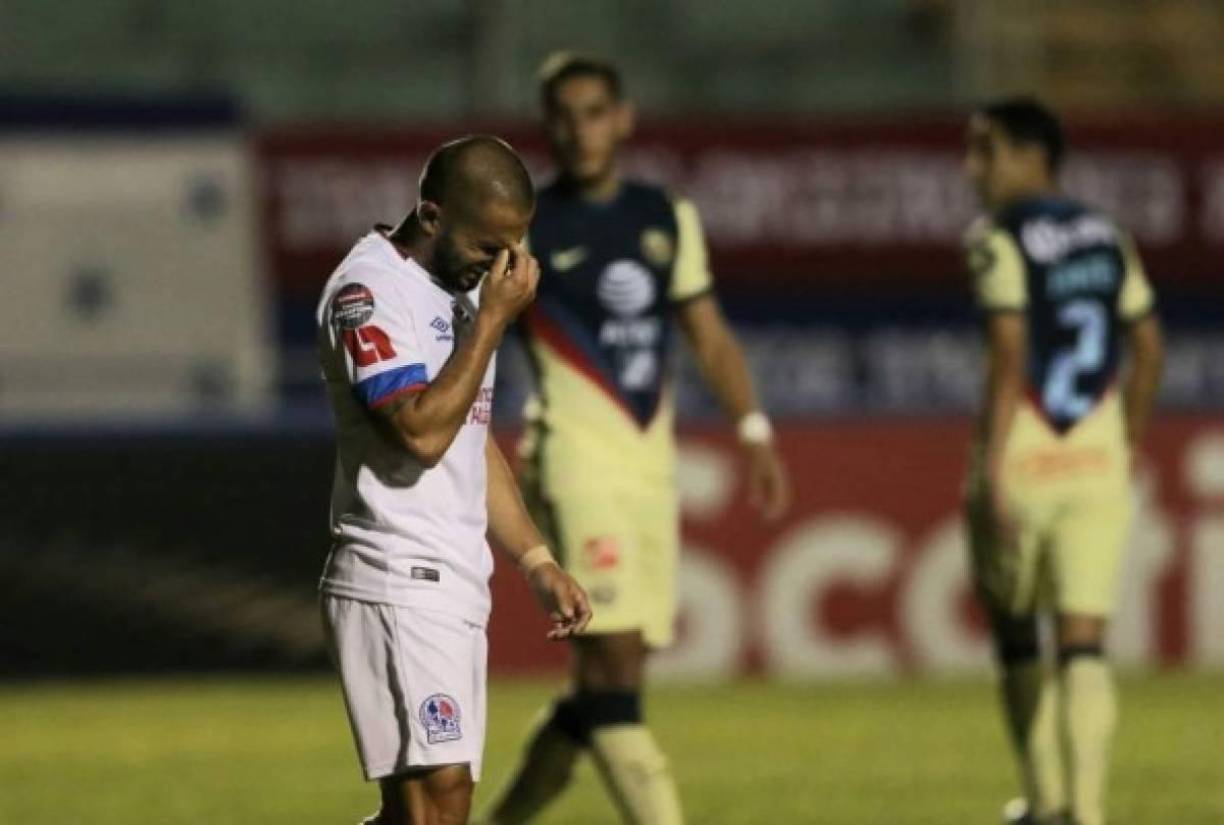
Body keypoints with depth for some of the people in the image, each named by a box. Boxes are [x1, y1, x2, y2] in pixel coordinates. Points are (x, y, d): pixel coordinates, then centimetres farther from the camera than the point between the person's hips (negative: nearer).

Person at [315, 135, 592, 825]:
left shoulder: (465, 289, 17)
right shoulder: (371, 290, -12)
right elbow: (422, 432, -23)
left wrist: (537, 561, 22)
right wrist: (493, 319, -18)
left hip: (456, 587, 9)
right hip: (396, 582, -9)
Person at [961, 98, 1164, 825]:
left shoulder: (1000, 240, -8)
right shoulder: (1106, 235, 12)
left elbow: (1009, 357, -16)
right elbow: (1149, 350, 14)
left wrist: (990, 471, -17)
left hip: (1024, 457, -4)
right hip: (1099, 460, 4)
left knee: (1014, 630, 15)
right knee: (1084, 641, 0)